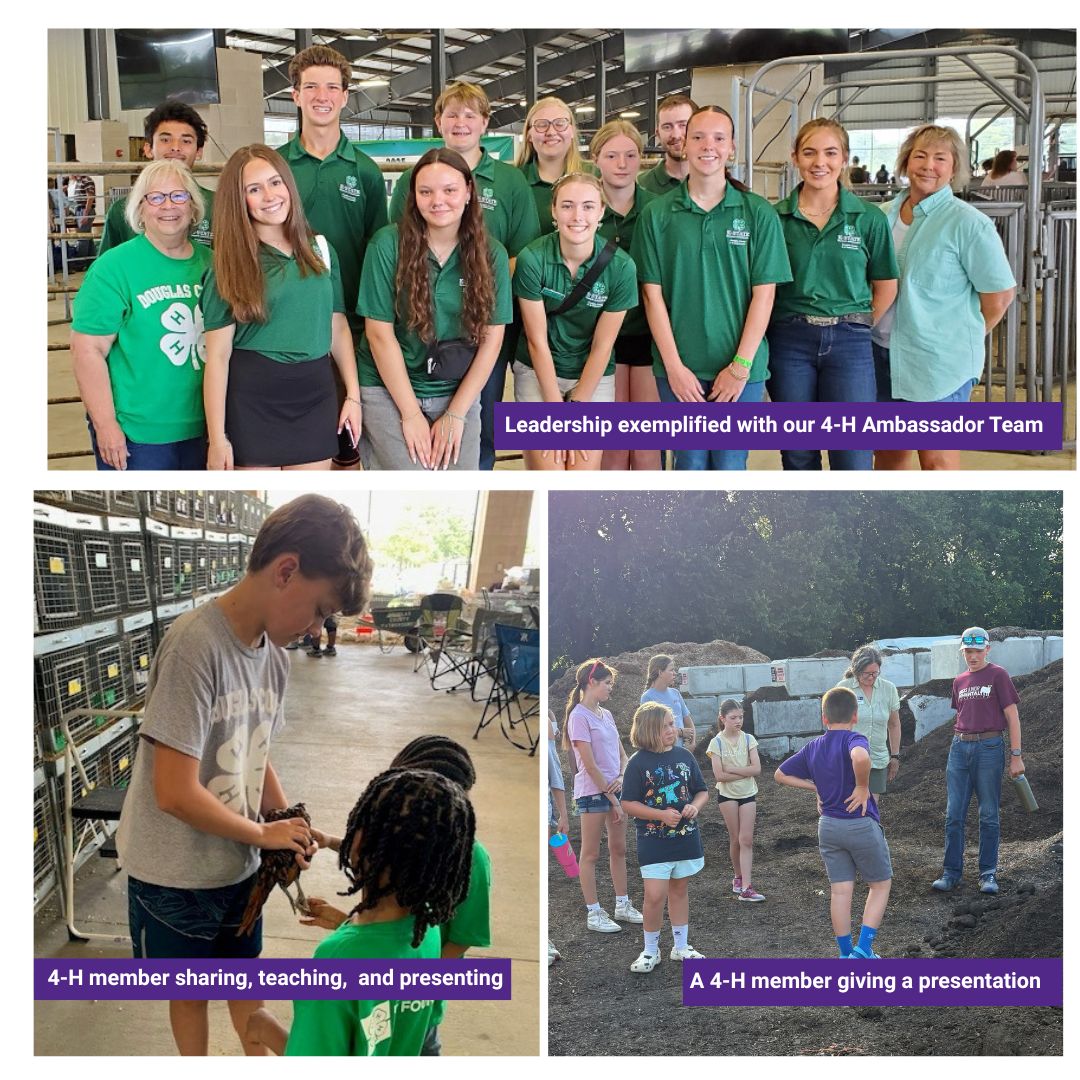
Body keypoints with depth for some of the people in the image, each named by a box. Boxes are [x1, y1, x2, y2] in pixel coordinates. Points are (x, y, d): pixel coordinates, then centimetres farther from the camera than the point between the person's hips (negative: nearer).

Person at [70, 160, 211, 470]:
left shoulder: (209, 263, 6)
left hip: (200, 429, 5)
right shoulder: (113, 267, -9)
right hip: (136, 434, -5)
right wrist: (105, 424, -16)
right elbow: (88, 349, -12)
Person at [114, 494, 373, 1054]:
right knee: (189, 990, 14)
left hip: (240, 866, 6)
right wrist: (265, 833, -15)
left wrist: (291, 829, -4)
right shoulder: (196, 645, -26)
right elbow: (175, 793, -28)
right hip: (176, 876, -6)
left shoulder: (274, 658, -2)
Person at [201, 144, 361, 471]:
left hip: (314, 394, 3)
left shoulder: (320, 249, 8)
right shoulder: (231, 265, -3)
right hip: (253, 396, -3)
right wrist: (217, 438, -11)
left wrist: (353, 395, 6)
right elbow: (218, 355, -7)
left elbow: (338, 326, 13)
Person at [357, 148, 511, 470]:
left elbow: (491, 338, 0)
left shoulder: (492, 255, -1)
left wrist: (456, 413, -6)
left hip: (460, 394, 3)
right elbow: (380, 333, -9)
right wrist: (411, 413, -10)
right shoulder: (388, 245, -9)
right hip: (390, 391, -3)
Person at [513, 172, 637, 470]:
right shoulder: (532, 258, -16)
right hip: (538, 372, -1)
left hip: (594, 377, 1)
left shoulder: (621, 266, -14)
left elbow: (602, 347, -8)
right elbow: (537, 341, -12)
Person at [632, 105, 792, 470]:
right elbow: (652, 293, 0)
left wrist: (741, 366, -8)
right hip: (678, 366, 0)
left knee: (730, 466, 5)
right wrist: (674, 365, -7)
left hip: (741, 367, 0)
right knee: (690, 463, 7)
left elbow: (764, 293, -2)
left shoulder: (759, 213, 1)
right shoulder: (656, 214, 2)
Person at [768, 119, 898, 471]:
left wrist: (857, 327, 0)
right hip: (790, 341, 1)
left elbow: (885, 286, 7)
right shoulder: (776, 217, 1)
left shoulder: (870, 218, 1)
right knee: (798, 456, 10)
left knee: (853, 459, -2)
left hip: (848, 342, -1)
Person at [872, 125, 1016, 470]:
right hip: (882, 354, 6)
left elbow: (1001, 293, -8)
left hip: (939, 362, -6)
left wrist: (964, 338, -1)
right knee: (886, 453, 16)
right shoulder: (882, 216, 7)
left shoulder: (967, 223, -10)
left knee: (937, 458, 0)